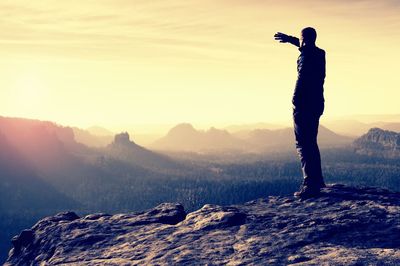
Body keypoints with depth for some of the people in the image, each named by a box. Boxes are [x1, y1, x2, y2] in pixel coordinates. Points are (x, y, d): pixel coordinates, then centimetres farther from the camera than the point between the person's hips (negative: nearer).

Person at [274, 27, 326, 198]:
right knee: (311, 144, 19)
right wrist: (289, 39, 45)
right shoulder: (319, 53, 14)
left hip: (305, 105, -9)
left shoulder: (306, 56, -13)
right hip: (317, 105, 9)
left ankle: (310, 185, -12)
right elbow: (305, 46, 35)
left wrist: (295, 103, -22)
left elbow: (302, 79, -23)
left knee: (303, 145, -8)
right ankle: (317, 180, 26)